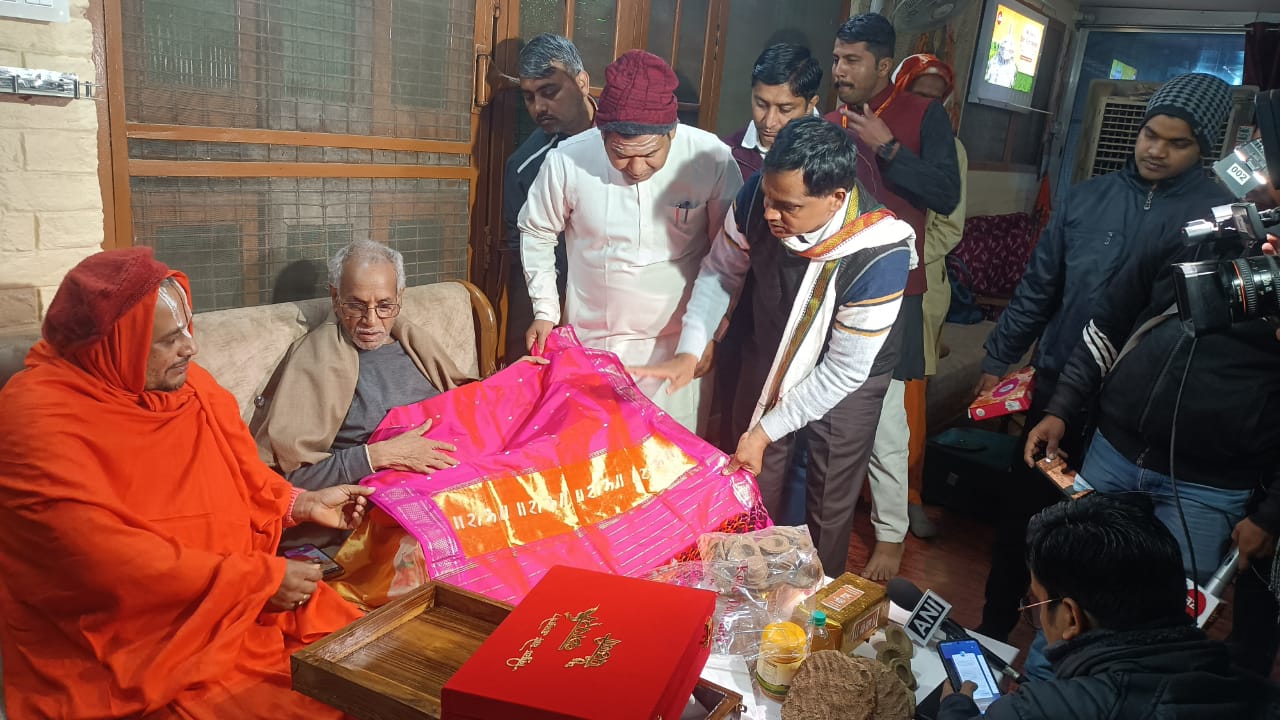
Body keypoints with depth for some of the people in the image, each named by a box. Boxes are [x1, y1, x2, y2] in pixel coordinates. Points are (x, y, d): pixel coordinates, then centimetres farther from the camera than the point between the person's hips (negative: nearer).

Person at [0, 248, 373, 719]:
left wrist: (302, 504, 2)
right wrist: (258, 578, -19)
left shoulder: (191, 385, 4)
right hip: (134, 653, -6)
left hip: (241, 610, 7)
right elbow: (107, 558, -23)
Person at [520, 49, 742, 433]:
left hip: (678, 344, 0)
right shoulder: (567, 161, -16)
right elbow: (537, 232, 4)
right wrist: (544, 310, 2)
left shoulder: (711, 159, -17)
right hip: (592, 342, 1)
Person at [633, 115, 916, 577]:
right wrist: (690, 351, -16)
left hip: (843, 382, -3)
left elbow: (843, 371, -27)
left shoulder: (880, 256, -37)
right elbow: (721, 270, -7)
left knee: (828, 507, 13)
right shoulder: (758, 197, -27)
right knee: (754, 491, 18)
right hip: (770, 358, 4)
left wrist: (767, 430, -23)